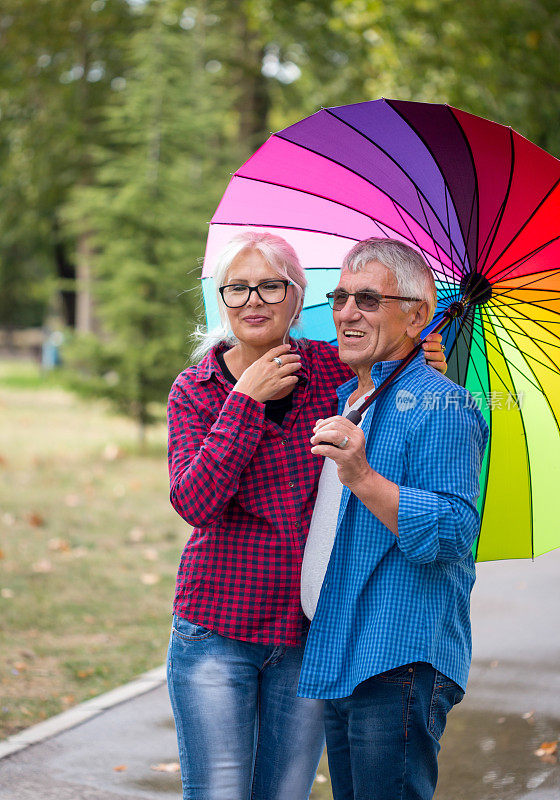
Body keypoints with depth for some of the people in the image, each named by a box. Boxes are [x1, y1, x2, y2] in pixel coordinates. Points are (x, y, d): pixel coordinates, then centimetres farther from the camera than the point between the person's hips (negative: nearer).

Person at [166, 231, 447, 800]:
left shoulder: (330, 368, 2)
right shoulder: (194, 390, -1)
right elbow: (195, 502, -16)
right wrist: (247, 399, -17)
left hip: (309, 634, 2)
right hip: (216, 632, -2)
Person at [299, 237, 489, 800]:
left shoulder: (439, 406, -10)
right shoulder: (343, 401, 18)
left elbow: (453, 534, -22)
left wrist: (362, 477, -30)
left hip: (401, 667, -9)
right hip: (336, 664, 9)